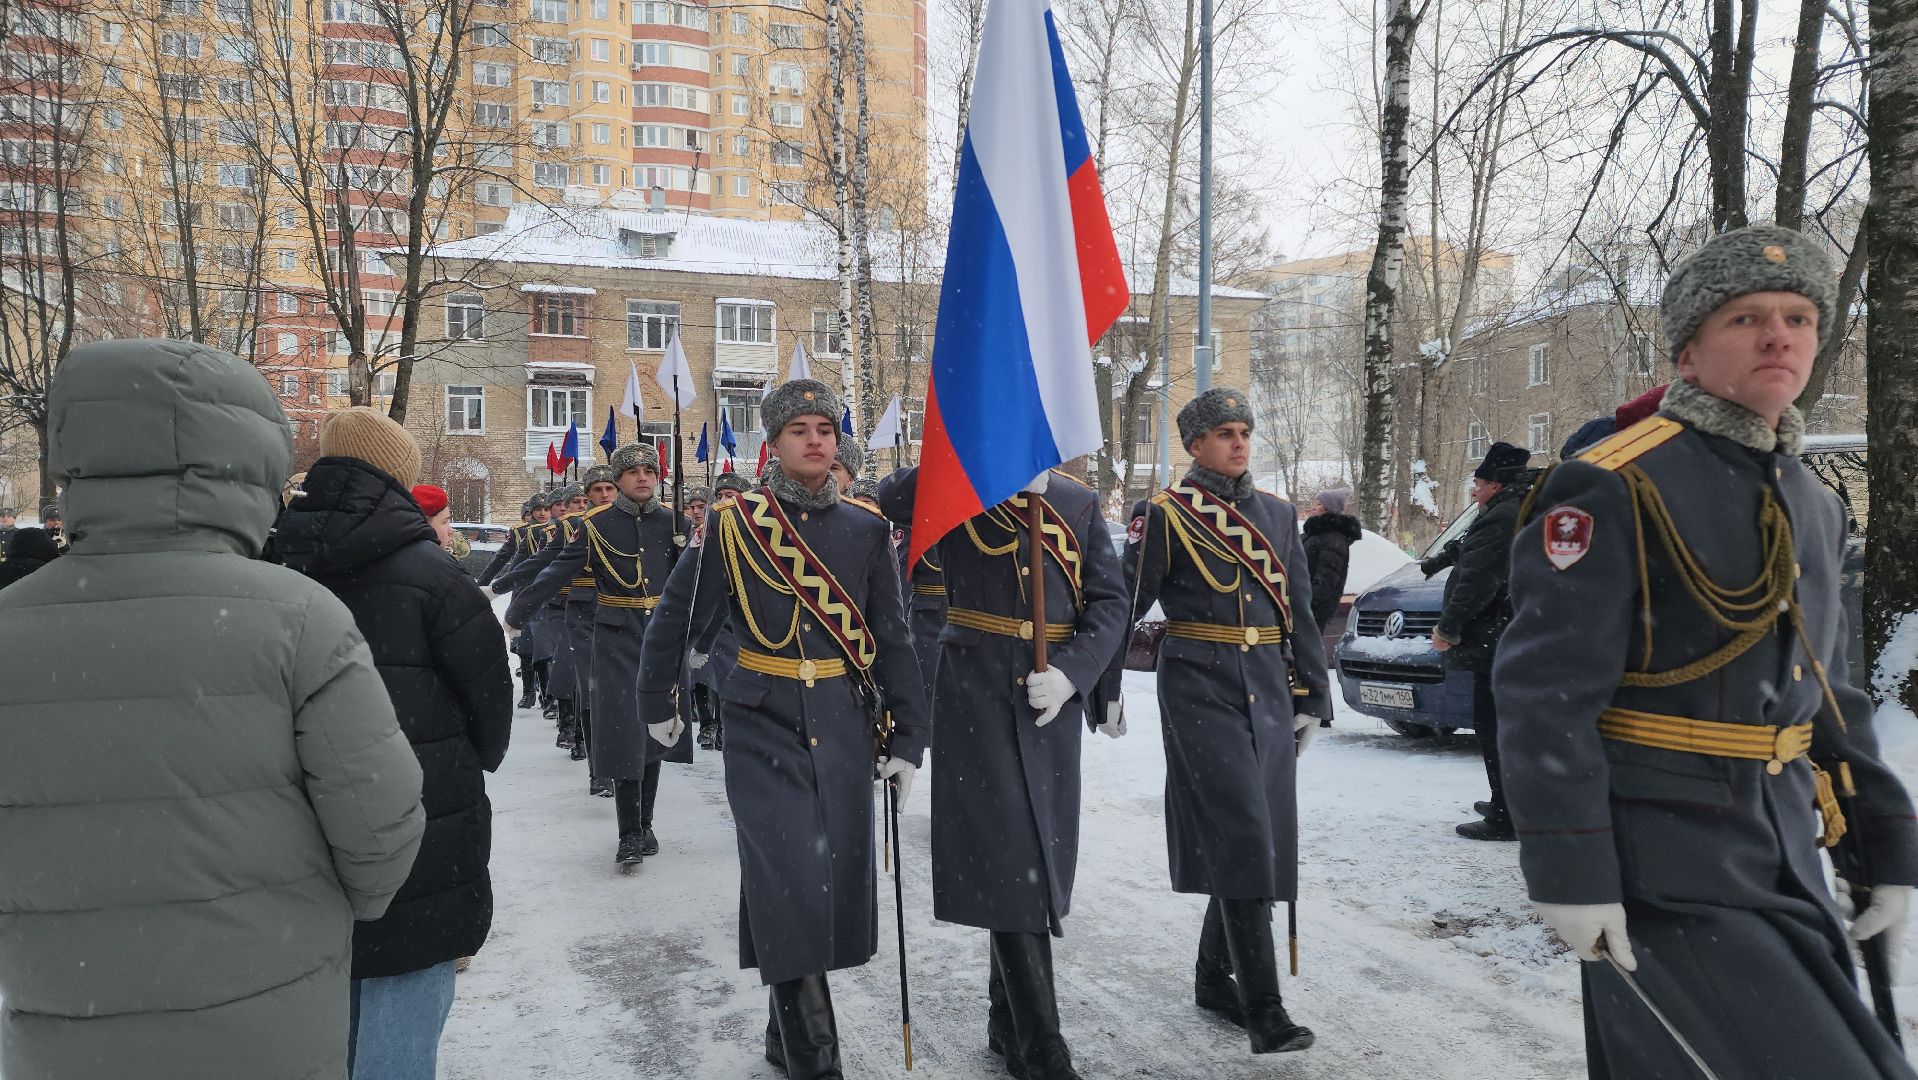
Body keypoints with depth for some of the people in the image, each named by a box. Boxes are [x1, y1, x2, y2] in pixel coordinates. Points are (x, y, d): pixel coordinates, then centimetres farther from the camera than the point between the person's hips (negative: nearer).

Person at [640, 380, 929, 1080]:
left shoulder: (865, 530, 4)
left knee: (837, 877, 8)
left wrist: (907, 739, 1)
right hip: (764, 727, -3)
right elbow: (677, 617, 7)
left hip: (844, 726, 3)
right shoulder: (734, 524, -3)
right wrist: (657, 703, 14)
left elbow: (892, 640, 5)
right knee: (791, 883, -11)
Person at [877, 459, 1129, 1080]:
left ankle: (1008, 1024, 28)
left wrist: (1071, 673, -12)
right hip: (977, 695, -4)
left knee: (1041, 858, 11)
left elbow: (1109, 603, 4)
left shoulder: (1080, 504, 7)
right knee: (1010, 861, -6)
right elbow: (888, 500, -20)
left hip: (1051, 703, 4)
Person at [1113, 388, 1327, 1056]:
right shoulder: (1164, 514, -3)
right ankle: (1263, 1007, -5)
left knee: (1260, 837, 10)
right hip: (1200, 692, -6)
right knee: (1240, 836, -10)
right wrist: (1107, 688, -4)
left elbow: (1301, 614, 16)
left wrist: (1312, 699, 13)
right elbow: (1126, 604, -3)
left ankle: (1214, 975, 27)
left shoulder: (1278, 515, 14)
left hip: (1269, 692, 6)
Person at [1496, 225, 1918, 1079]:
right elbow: (1546, 691, -19)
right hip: (1664, 867, -8)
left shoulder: (1813, 505, 13)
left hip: (1787, 857, 9)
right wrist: (1572, 872, -21)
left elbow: (1830, 698, 20)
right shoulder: (1612, 489, -14)